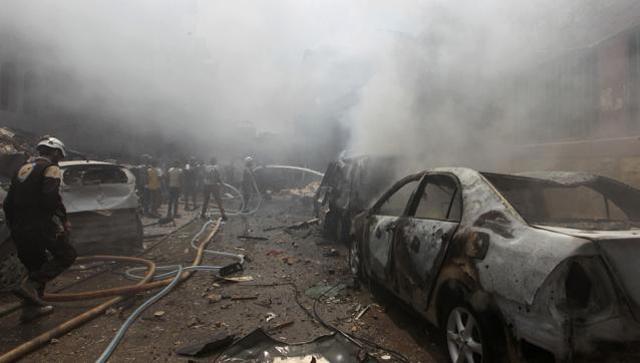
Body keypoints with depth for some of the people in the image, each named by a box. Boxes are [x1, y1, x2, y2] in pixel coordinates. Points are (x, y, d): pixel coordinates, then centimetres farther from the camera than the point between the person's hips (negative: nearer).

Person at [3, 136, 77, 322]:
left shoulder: (23, 168, 20)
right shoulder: (51, 168, -5)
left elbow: (8, 203, 21)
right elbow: (51, 197, -21)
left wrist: (14, 226, 27)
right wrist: (64, 219, -11)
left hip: (19, 229, 8)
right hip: (40, 226, -8)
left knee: (36, 266, 18)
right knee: (67, 255, 2)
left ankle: (31, 307, 18)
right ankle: (30, 285, -15)